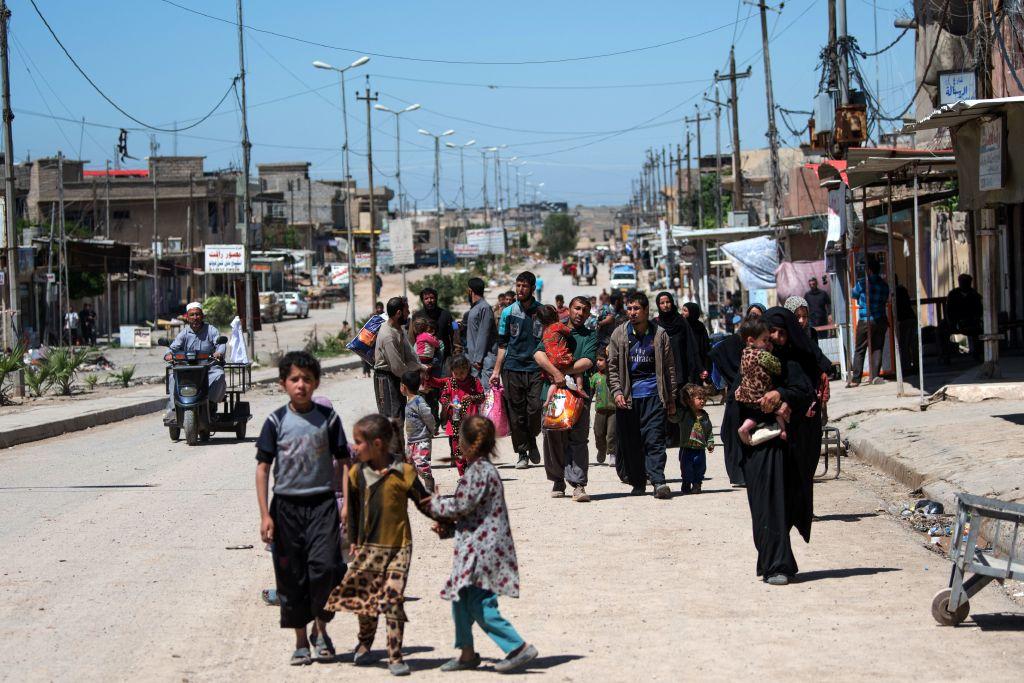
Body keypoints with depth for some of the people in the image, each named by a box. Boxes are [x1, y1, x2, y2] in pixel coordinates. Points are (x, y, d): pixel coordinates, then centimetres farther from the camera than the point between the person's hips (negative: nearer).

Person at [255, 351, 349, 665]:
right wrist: (265, 515, -5)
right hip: (287, 504, 1)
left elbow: (343, 462, 6)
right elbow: (262, 468, 1)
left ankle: (321, 628, 8)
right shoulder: (276, 421, 0)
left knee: (325, 566, -15)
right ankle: (301, 641, 17)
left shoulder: (328, 418, 2)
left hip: (322, 502, -1)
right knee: (291, 575, 5)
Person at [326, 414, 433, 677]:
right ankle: (364, 644, 37)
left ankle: (395, 657, -5)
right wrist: (353, 541, 13)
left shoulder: (403, 473, -9)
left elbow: (424, 503, -2)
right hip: (368, 547, 4)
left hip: (398, 547, -4)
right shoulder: (357, 473, 3)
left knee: (392, 599, -11)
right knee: (364, 598, 12)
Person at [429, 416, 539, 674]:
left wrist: (436, 504, -3)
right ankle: (467, 653, 25)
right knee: (461, 599, 16)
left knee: (480, 606, -9)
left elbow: (463, 504, -19)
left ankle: (520, 648, -7)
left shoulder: (478, 471, -17)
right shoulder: (484, 468, 15)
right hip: (474, 548, 10)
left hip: (482, 548, -10)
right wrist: (448, 524, 10)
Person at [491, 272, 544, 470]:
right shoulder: (508, 312, 6)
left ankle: (532, 442, 17)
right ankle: (522, 452, 13)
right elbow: (502, 344, 10)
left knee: (535, 409, -10)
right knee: (516, 413, 2)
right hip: (513, 368, 1)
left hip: (536, 367, -1)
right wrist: (496, 370, 4)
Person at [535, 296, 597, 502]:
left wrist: (563, 371, -9)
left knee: (578, 438, -8)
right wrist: (555, 372, -15)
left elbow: (587, 362, -1)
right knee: (552, 436, 0)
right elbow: (539, 354, -1)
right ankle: (557, 481, 13)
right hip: (552, 391, 1)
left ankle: (578, 484, -13)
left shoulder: (591, 336, 15)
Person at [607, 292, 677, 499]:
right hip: (628, 397, 2)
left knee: (654, 439, -11)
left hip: (653, 395, -1)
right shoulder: (619, 334, 5)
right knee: (630, 442, 4)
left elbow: (669, 367, 9)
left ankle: (658, 481, -16)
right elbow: (612, 367, 6)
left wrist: (671, 399, 7)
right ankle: (637, 482, 15)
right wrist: (616, 391, -8)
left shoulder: (659, 335, 4)